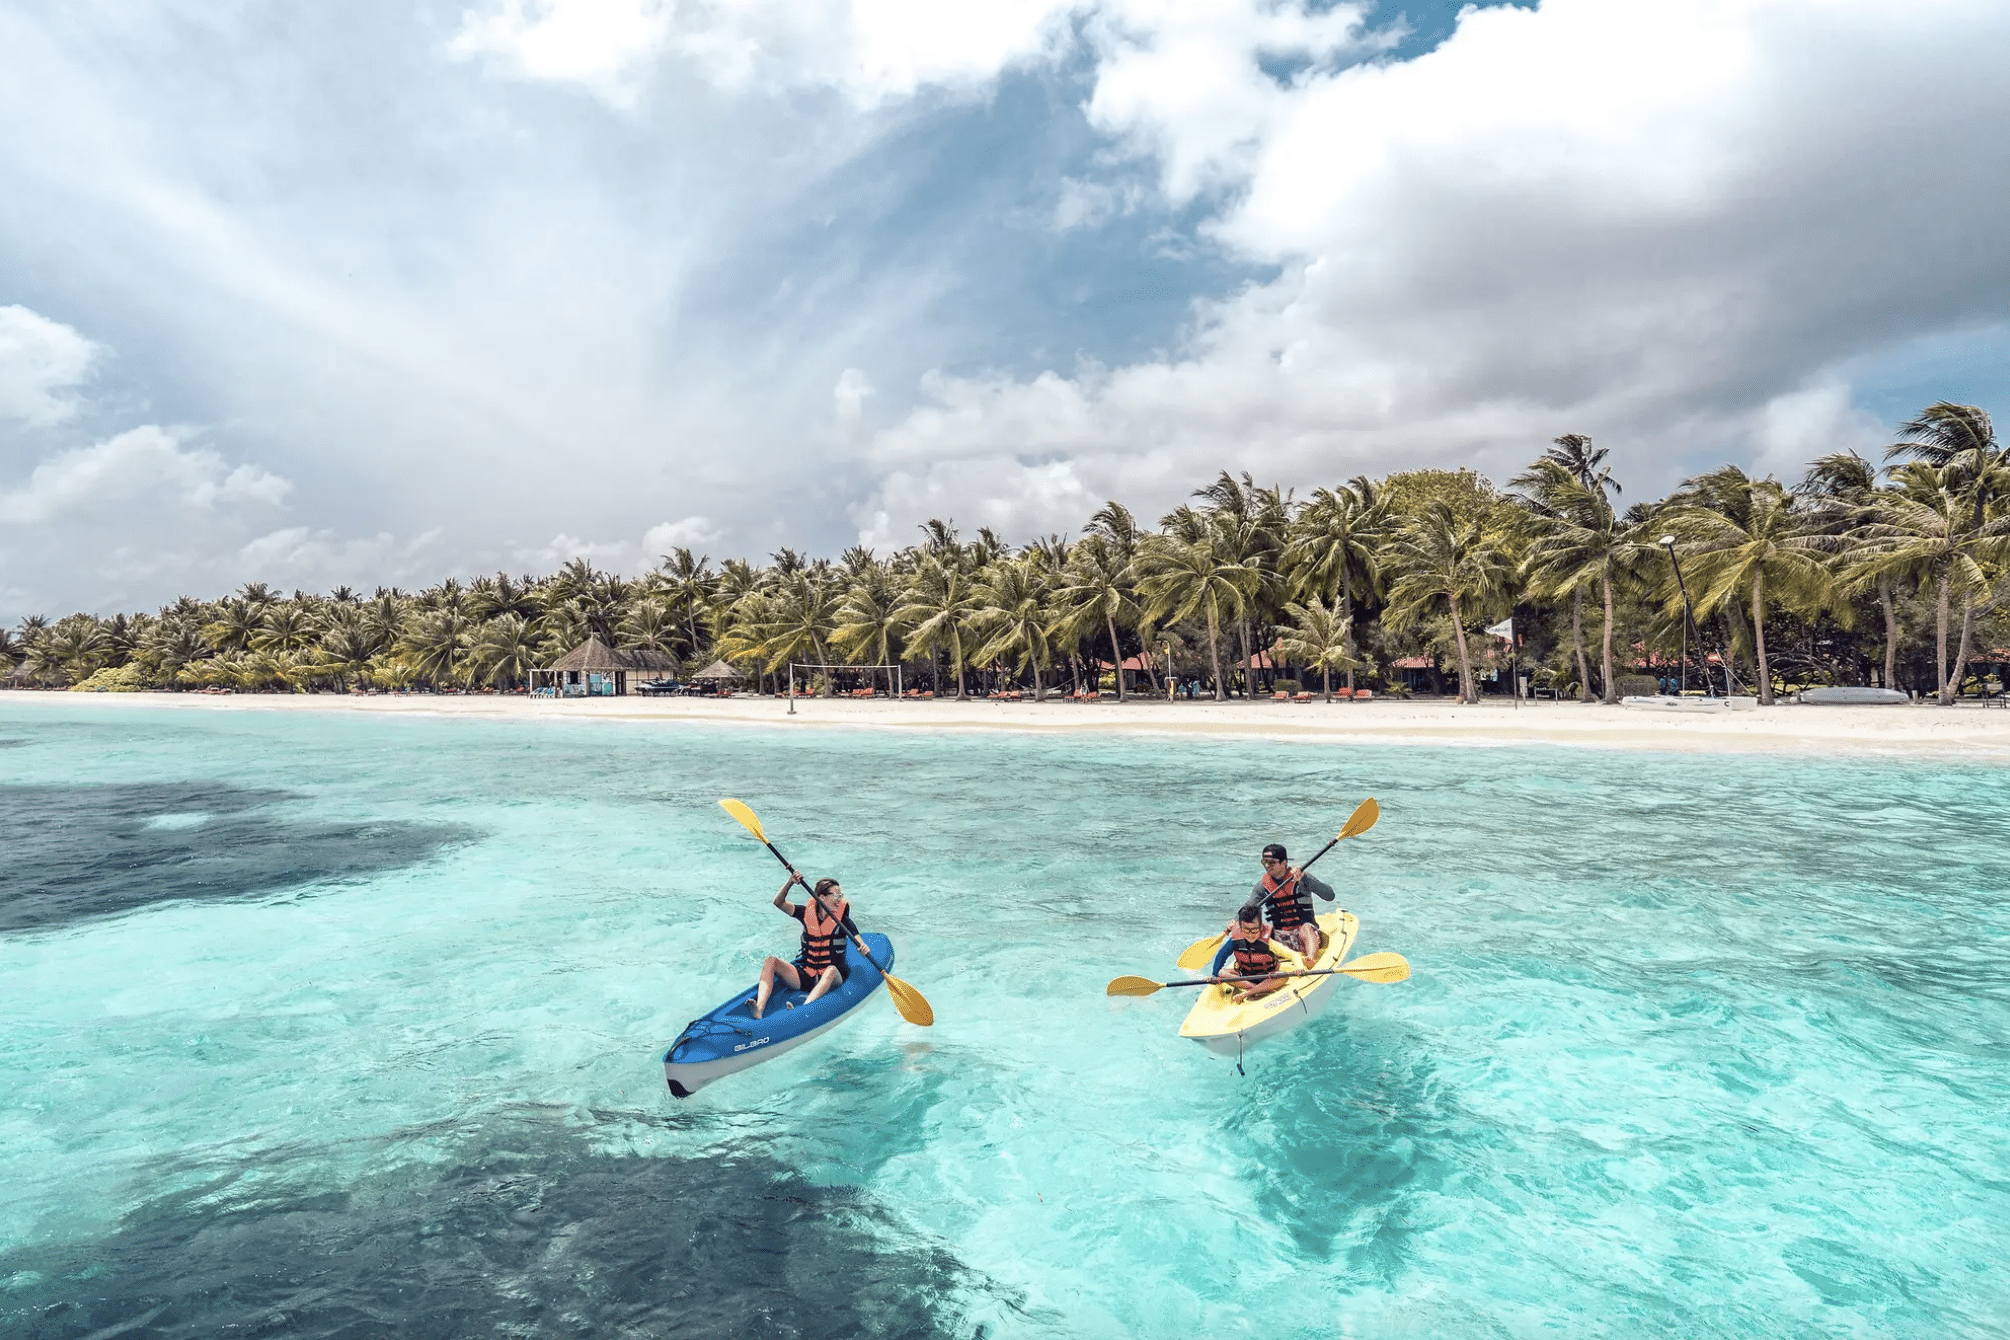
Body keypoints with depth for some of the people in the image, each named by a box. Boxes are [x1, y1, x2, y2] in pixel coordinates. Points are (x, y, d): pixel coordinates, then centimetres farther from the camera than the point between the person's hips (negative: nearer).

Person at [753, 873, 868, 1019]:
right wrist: (790, 882, -21)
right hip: (804, 976, 3)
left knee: (831, 970, -38)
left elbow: (860, 944, -15)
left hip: (829, 980, -3)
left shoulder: (842, 920, -2)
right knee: (770, 960, -19)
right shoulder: (807, 913, 4)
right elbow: (779, 902, -5)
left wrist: (863, 948, -38)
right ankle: (759, 1010, -39)